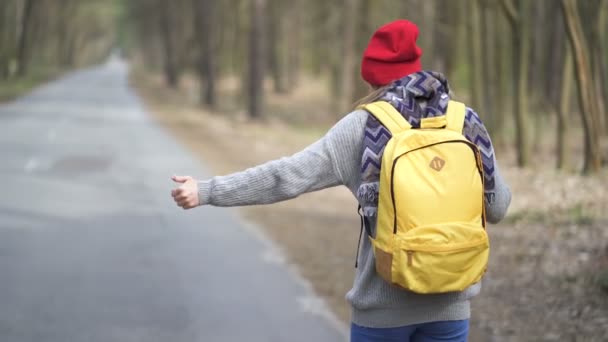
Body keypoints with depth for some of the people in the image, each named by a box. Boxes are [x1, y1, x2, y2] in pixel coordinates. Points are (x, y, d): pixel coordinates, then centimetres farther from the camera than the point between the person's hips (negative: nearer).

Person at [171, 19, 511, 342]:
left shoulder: (364, 126, -7)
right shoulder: (467, 123, 2)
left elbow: (288, 175, -11)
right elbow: (498, 206, 8)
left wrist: (207, 191, -7)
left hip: (385, 302, -2)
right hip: (449, 301, 3)